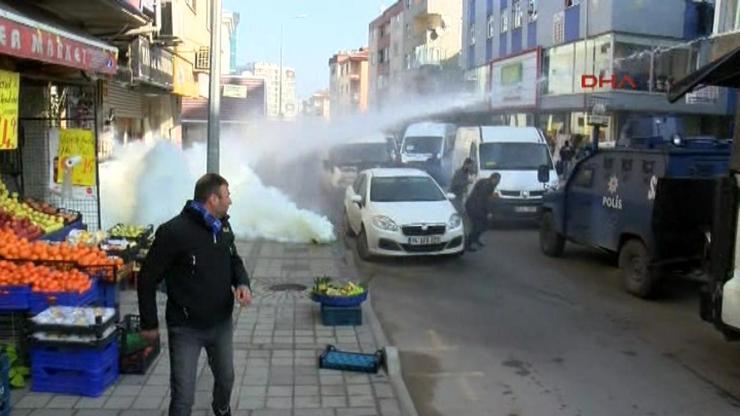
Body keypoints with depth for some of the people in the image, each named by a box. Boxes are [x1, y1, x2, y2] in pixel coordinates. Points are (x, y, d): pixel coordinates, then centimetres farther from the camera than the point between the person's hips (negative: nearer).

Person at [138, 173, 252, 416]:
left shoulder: (223, 225, 0)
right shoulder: (173, 232, -22)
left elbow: (234, 259, 15)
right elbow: (148, 279, -14)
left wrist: (242, 282, -8)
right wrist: (149, 324, -9)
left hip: (222, 323, 6)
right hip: (186, 329, -6)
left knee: (226, 378, 25)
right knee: (183, 396, 1)